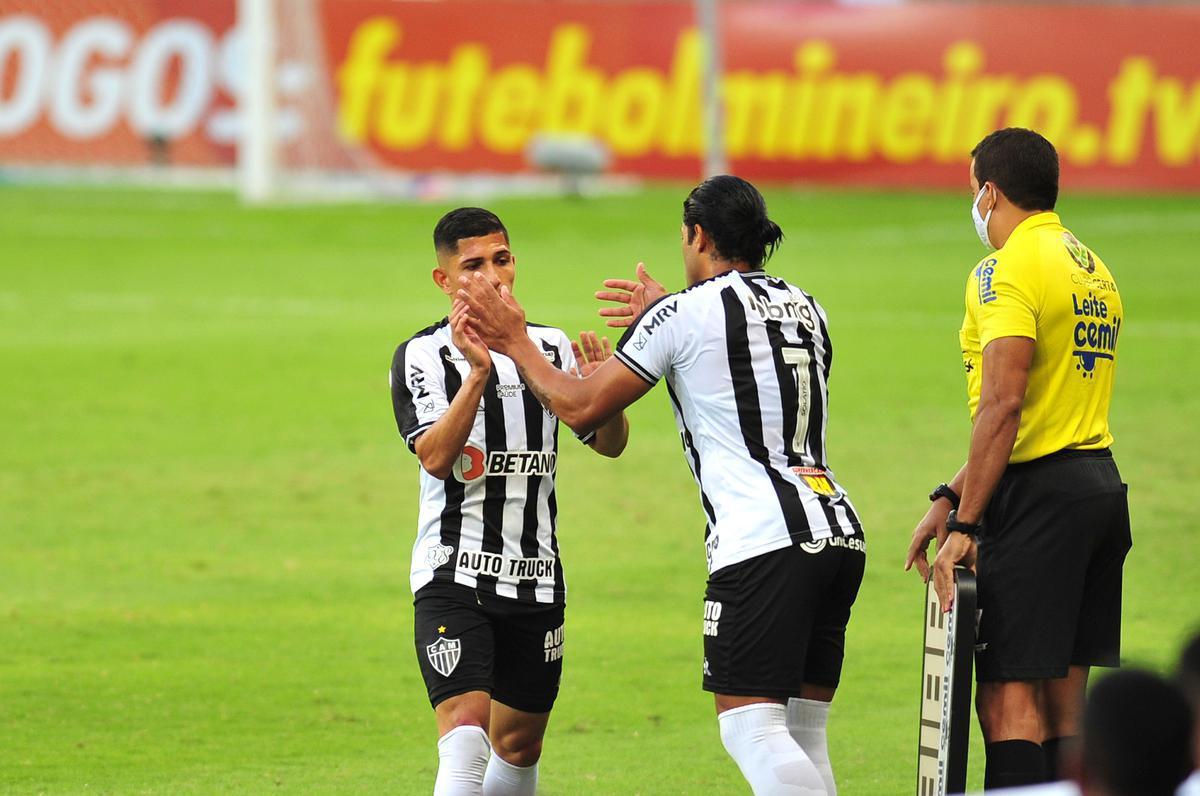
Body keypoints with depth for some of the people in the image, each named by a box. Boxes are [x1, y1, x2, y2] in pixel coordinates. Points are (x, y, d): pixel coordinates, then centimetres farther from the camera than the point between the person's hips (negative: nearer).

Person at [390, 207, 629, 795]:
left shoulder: (550, 348, 9)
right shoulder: (421, 356, -5)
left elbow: (611, 444, 9)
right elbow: (435, 456, -19)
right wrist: (478, 373, -30)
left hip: (536, 580, 5)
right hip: (453, 575, -5)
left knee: (519, 747, 12)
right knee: (466, 731, -22)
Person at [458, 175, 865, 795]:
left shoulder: (683, 317, -2)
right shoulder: (806, 309, 18)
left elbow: (581, 409, 5)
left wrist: (513, 341, 18)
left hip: (763, 541, -7)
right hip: (839, 531, 7)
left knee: (753, 731, -10)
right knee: (799, 734, 11)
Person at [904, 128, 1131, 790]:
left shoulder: (1007, 272, -11)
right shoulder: (1093, 270, 18)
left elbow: (1003, 406, -21)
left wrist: (965, 524, -19)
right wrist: (949, 499, 20)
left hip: (1039, 497, -9)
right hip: (1100, 482, 9)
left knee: (1009, 697, -9)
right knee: (1063, 704, 11)